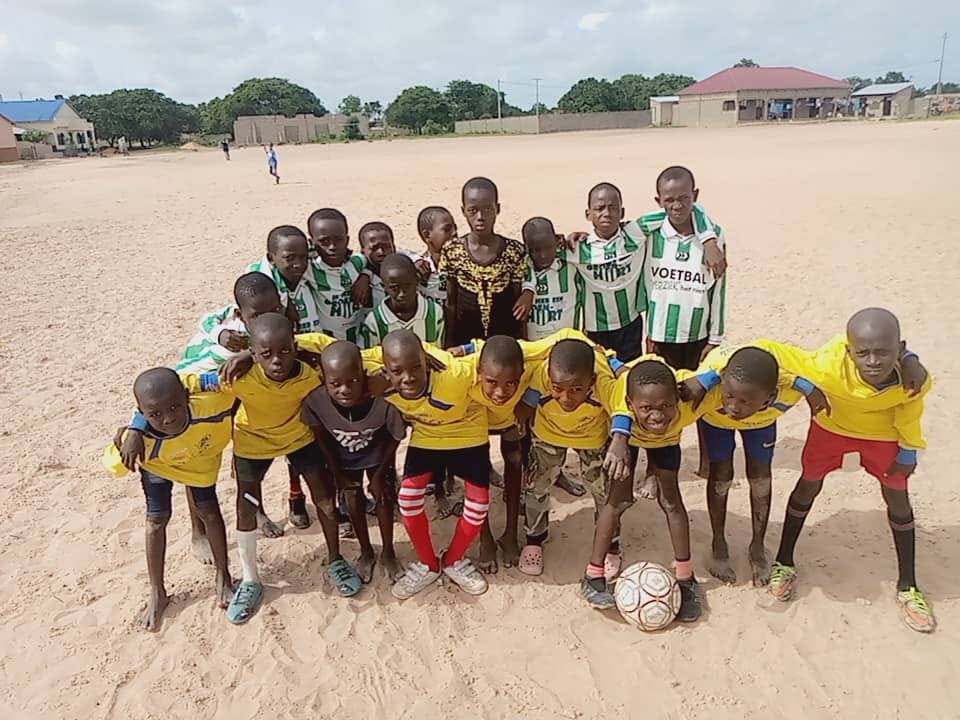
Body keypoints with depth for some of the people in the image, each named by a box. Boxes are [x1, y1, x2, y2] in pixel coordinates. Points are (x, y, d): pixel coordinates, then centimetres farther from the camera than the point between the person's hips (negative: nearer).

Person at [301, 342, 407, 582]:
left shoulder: (383, 400, -44)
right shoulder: (315, 400, -39)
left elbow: (396, 438, -21)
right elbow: (321, 437, -15)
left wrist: (380, 473, -9)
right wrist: (337, 473, -4)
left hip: (377, 454, -1)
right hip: (343, 457, 1)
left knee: (384, 497, 8)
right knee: (354, 501, 10)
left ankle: (388, 553, 31)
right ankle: (366, 552, 35)